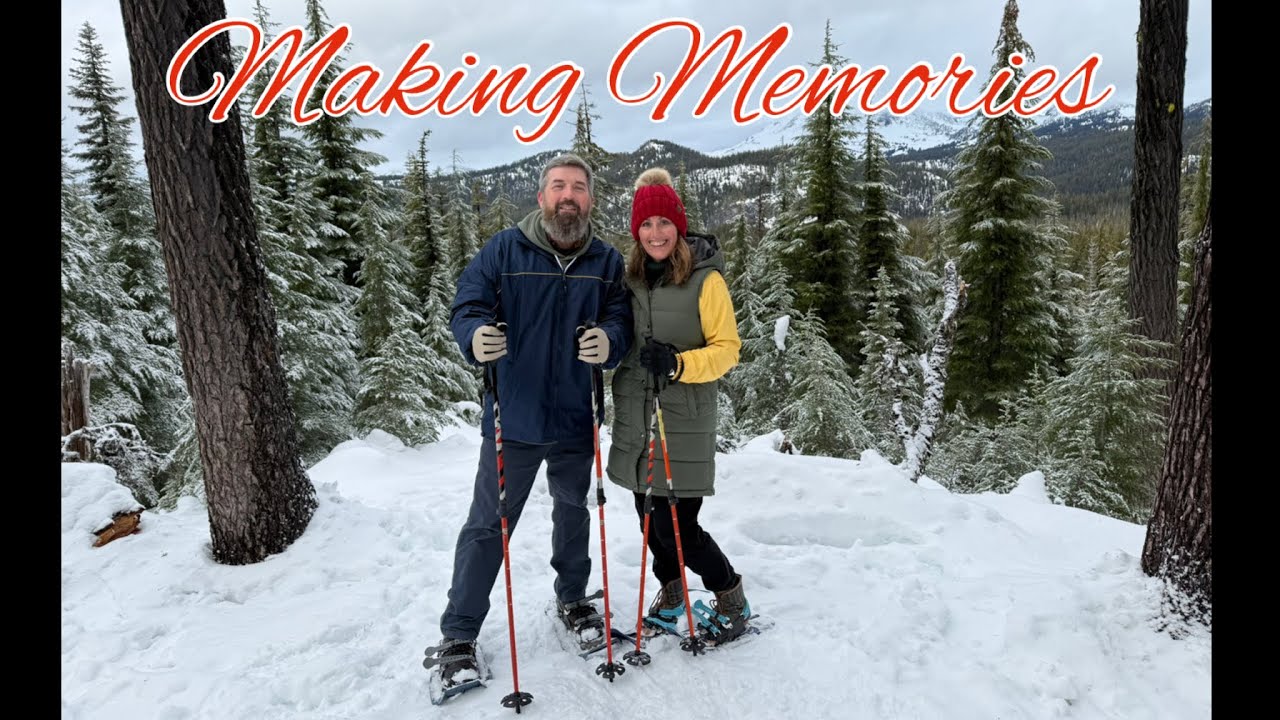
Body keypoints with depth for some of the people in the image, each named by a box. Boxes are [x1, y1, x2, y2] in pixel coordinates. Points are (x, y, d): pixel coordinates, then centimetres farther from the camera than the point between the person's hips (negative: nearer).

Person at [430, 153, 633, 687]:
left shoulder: (607, 261, 3)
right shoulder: (504, 250, -5)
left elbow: (622, 320, -1)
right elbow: (466, 305, -7)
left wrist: (610, 341, -25)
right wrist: (475, 337, -30)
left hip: (576, 421, 3)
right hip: (513, 418, -3)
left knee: (573, 514, 21)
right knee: (487, 526, 4)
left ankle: (572, 600, 44)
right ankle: (458, 635, 18)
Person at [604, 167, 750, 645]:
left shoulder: (705, 279, -8)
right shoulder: (630, 277, 8)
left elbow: (728, 348, -8)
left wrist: (679, 364, -22)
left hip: (684, 421, -5)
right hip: (635, 417, 5)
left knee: (676, 525, -4)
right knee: (649, 515, 13)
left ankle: (732, 598, 21)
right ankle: (670, 591, 39)